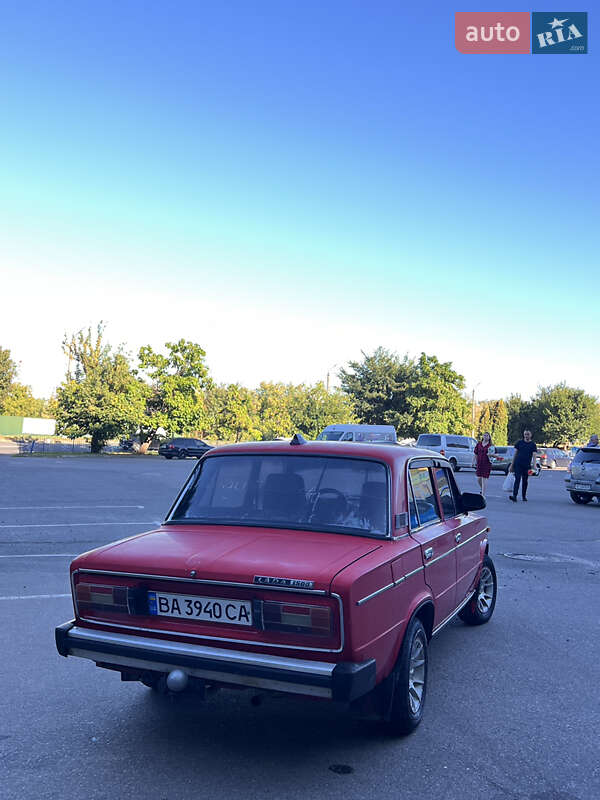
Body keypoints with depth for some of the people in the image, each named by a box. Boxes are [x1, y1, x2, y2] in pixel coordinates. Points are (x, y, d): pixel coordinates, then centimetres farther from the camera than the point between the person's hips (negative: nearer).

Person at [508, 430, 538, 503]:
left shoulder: (533, 444, 4)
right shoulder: (519, 442, 7)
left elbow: (534, 455, -6)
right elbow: (515, 453, 10)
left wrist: (534, 464, -23)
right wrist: (512, 464, 7)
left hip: (526, 465, 0)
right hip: (518, 464, 0)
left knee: (525, 481, 9)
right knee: (517, 479, -11)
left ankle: (524, 497, 21)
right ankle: (514, 496, -20)